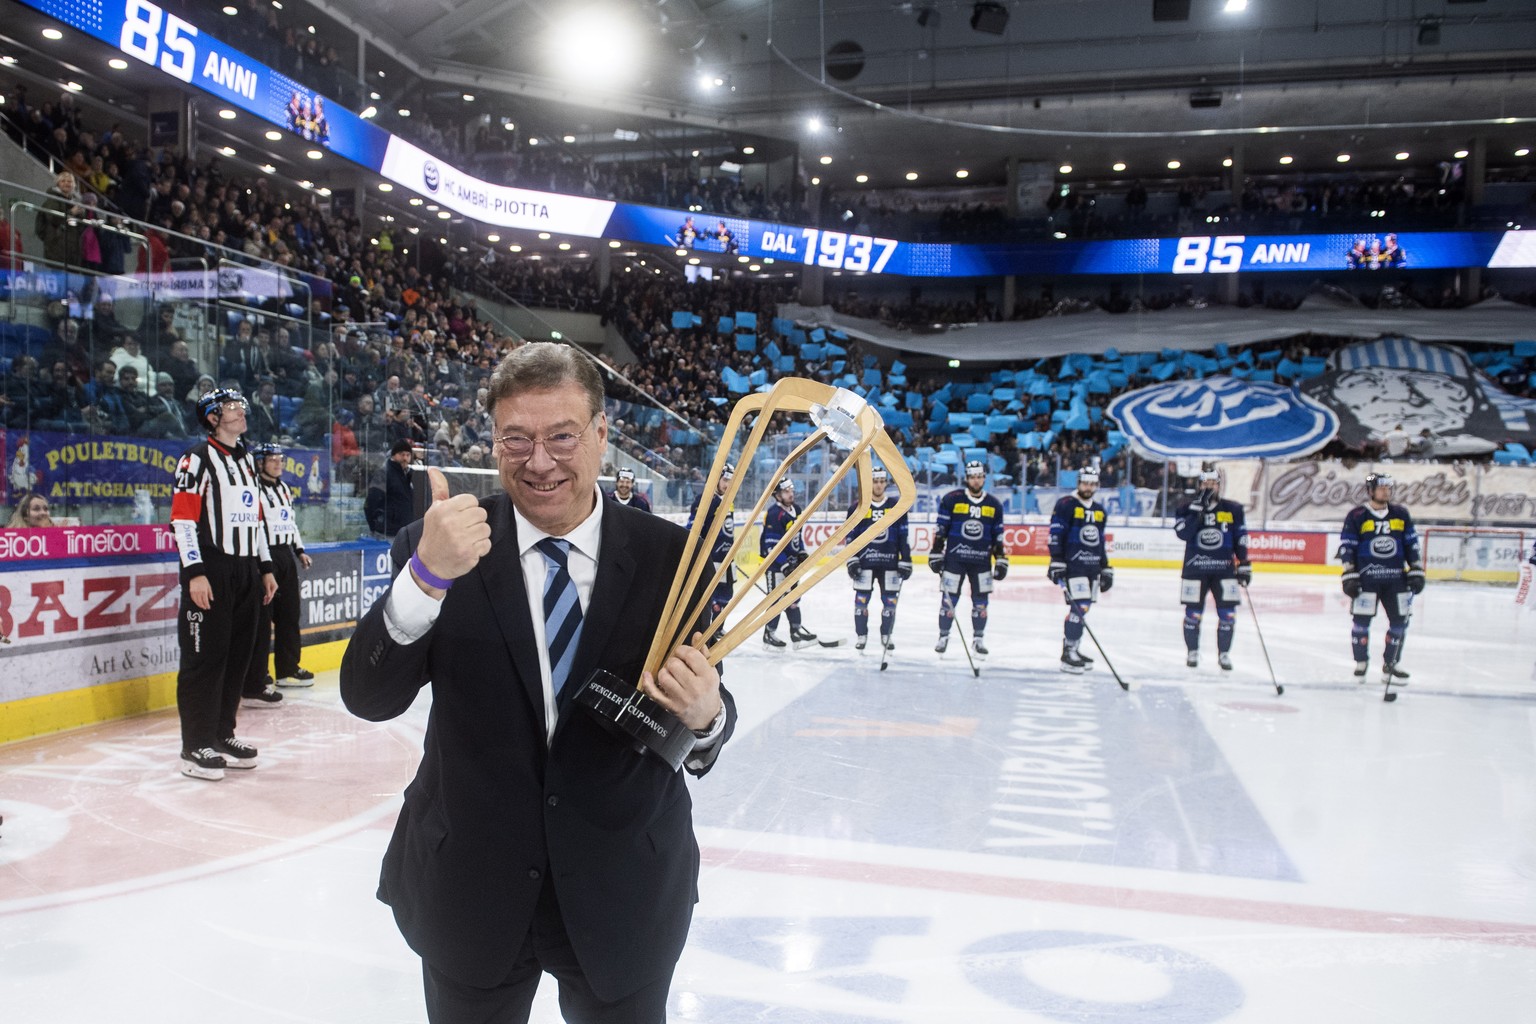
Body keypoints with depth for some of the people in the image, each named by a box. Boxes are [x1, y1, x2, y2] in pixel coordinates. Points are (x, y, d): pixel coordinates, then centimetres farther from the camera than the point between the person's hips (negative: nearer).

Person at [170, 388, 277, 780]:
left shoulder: (246, 460, 19)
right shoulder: (198, 458, -7)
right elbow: (182, 517, -13)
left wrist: (265, 568, 20)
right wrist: (195, 573, -20)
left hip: (246, 572, 8)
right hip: (210, 573, -8)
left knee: (238, 656, 11)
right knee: (205, 657, -5)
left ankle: (222, 734, 22)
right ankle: (195, 747, 1)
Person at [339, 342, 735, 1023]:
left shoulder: (671, 556, -9)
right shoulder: (436, 543, -9)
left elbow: (705, 705, -5)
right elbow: (369, 700, -16)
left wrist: (705, 716, -29)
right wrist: (428, 575, -32)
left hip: (625, 896, 1)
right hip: (468, 890, 0)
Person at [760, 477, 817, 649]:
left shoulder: (796, 510, 6)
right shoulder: (774, 514, -22)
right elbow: (771, 545, -24)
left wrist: (801, 553, 10)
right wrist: (784, 564, -25)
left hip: (791, 560, 9)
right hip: (776, 562, -9)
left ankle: (796, 630, 22)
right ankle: (769, 634, 8)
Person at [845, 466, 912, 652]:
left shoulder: (896, 506, 3)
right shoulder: (857, 506, 0)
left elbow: (903, 536, 5)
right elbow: (851, 536, 2)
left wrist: (906, 561, 1)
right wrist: (851, 560, -4)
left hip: (889, 561, 1)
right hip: (864, 561, -1)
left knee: (890, 600, 4)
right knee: (861, 598, 1)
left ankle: (886, 636, 18)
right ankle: (861, 636, 14)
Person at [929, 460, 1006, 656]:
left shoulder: (994, 505, 5)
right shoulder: (951, 499, -4)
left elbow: (998, 536, 10)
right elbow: (940, 529, -1)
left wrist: (1001, 560, 7)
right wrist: (936, 553, -5)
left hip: (981, 561, 3)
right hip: (954, 557, -2)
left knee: (981, 601, 4)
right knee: (949, 598, 1)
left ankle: (978, 638, 17)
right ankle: (943, 636, 14)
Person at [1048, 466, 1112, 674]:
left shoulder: (1099, 509, 16)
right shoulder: (1066, 504, -7)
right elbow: (1056, 535, -11)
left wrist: (1106, 568, 21)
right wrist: (1056, 562, -18)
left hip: (1092, 567, 8)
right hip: (1072, 565, -7)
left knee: (1083, 609, 9)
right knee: (1079, 608, -14)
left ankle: (1073, 649, 19)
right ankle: (1067, 654, -8)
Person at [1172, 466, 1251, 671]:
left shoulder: (1233, 509, 4)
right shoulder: (1187, 509, -1)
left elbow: (1240, 538, 8)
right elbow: (1183, 533, -18)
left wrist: (1244, 564, 4)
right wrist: (1198, 508, -22)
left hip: (1224, 569, 1)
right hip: (1195, 568, -1)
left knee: (1227, 614, -1)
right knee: (1193, 613, 3)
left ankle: (1224, 653, 13)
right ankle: (1192, 652, 19)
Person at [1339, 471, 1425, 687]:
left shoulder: (1401, 514, 8)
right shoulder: (1356, 516, -3)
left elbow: (1412, 545, 13)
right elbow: (1347, 548, -3)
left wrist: (1416, 572, 8)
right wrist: (1349, 576, -9)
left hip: (1396, 578, 4)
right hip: (1366, 578, -4)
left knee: (1400, 621, 3)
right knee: (1362, 621, -4)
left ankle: (1389, 666, 15)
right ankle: (1361, 664, 12)